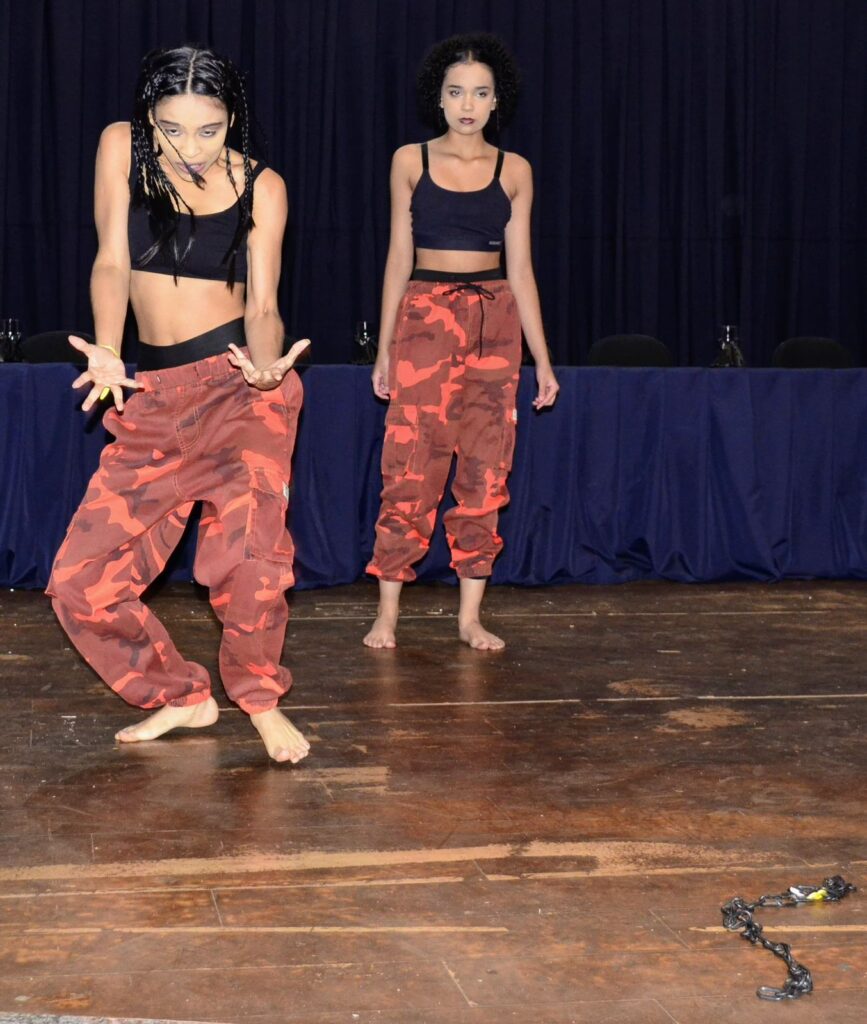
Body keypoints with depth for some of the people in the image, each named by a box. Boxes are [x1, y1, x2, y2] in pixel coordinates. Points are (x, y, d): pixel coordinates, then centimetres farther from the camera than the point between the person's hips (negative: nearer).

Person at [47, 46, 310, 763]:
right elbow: (113, 263, -3)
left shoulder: (261, 187, -1)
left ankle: (260, 698, 1)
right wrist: (107, 354, -21)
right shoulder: (121, 147, 1)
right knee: (82, 579, -1)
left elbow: (263, 304, -5)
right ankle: (182, 696, 20)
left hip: (241, 385, -3)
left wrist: (266, 364, -28)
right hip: (156, 393, 3)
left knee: (249, 554, -25)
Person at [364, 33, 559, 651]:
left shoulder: (514, 171, 6)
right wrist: (384, 348, 2)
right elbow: (399, 258, 5)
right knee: (411, 468, -5)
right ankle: (388, 612, 4)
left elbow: (520, 268, 6)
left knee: (485, 472, 2)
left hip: (494, 323, 2)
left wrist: (543, 360, 3)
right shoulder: (411, 161, 3)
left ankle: (471, 616, 10)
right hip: (424, 319, -2)